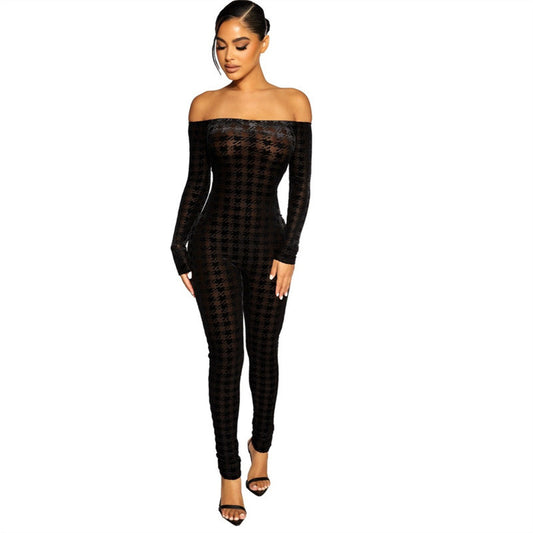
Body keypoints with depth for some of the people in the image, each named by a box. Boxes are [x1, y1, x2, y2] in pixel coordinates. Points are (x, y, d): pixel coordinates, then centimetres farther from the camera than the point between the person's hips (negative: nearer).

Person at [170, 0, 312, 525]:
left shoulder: (294, 103, 1)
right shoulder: (204, 105, 3)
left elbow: (301, 184, -1)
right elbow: (196, 181, 6)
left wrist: (288, 253, -7)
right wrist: (179, 247, 4)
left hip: (268, 243, 0)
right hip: (214, 241, 0)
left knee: (263, 351, 12)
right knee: (225, 355, 1)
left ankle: (260, 447, 36)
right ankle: (230, 471, 15)